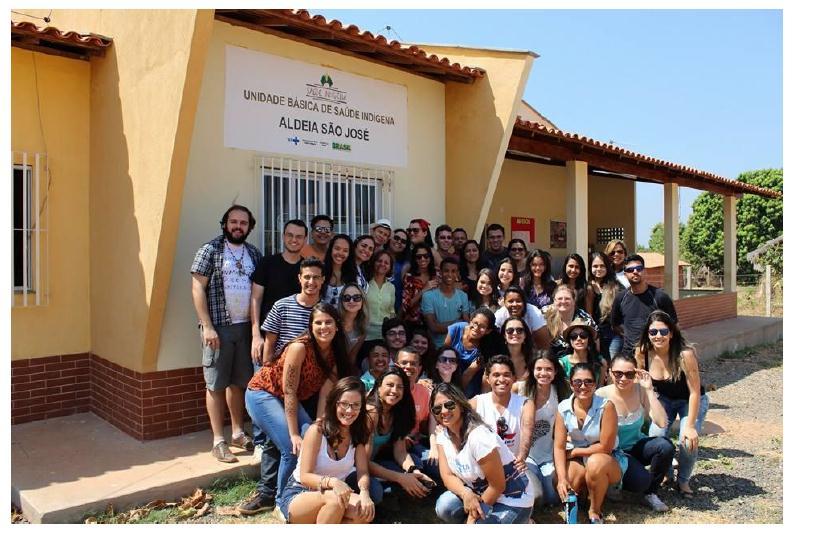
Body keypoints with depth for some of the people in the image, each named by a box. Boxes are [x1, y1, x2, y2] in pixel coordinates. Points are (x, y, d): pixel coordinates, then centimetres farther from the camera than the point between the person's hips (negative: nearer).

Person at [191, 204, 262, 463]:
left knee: (239, 382, 13)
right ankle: (218, 441, 12)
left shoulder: (254, 254, 10)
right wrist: (208, 327, -13)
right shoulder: (210, 250, -3)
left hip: (245, 326, 4)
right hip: (218, 327, -4)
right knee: (216, 384, 3)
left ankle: (238, 432, 26)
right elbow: (198, 290, -7)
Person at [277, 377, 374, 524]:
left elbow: (362, 471, -9)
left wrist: (364, 492, -31)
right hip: (297, 496, -5)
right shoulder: (317, 430, -17)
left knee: (366, 511, -25)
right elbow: (305, 477, -20)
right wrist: (331, 482, -40)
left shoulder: (357, 434, -1)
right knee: (335, 499, -36)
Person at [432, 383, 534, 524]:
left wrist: (473, 518, -11)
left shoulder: (478, 437, -28)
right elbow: (448, 476, -7)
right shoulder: (442, 433, -6)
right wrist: (466, 494, -29)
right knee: (444, 507, -21)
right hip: (480, 494, 5)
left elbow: (498, 486, -20)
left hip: (512, 502, -5)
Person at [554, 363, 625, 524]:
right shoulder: (563, 408, -11)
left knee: (595, 462, -36)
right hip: (578, 461, 3)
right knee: (567, 486, -24)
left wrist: (574, 451, -13)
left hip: (607, 461, -3)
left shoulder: (606, 406, -22)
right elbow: (559, 447, -11)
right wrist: (562, 478, -25)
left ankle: (595, 511, -10)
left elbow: (605, 447, -21)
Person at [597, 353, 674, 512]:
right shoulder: (602, 396, -19)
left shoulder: (641, 390, -12)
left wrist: (649, 390, -27)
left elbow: (661, 423, -23)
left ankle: (650, 493, -2)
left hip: (637, 445, 4)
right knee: (641, 480, -29)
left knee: (666, 446, -26)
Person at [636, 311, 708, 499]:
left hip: (691, 401, -3)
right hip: (664, 399, 3)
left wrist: (690, 426, -24)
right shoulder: (642, 353, -21)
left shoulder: (685, 354, -32)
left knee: (688, 442, -20)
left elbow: (695, 392, -24)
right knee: (654, 439, -16)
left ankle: (683, 481, 10)